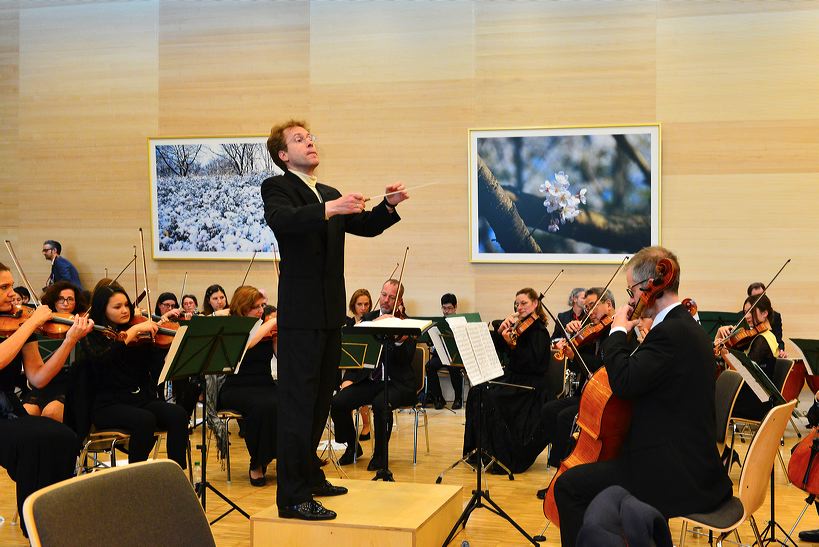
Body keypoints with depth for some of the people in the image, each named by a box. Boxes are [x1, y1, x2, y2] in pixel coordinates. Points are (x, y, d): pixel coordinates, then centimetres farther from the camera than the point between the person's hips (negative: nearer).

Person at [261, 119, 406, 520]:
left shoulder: (330, 195, 19)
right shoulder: (277, 187, -4)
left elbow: (366, 226, 15)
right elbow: (280, 219, -25)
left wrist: (388, 206, -4)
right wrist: (328, 210, -40)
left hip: (330, 313, 8)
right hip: (301, 314, -8)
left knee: (320, 400, 15)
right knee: (297, 404, -8)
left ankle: (309, 476, 28)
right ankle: (292, 496, -5)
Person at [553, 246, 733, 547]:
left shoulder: (671, 332, -20)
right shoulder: (685, 326, 13)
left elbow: (624, 383, -26)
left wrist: (618, 332, -14)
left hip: (676, 477, -11)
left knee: (568, 486, -7)